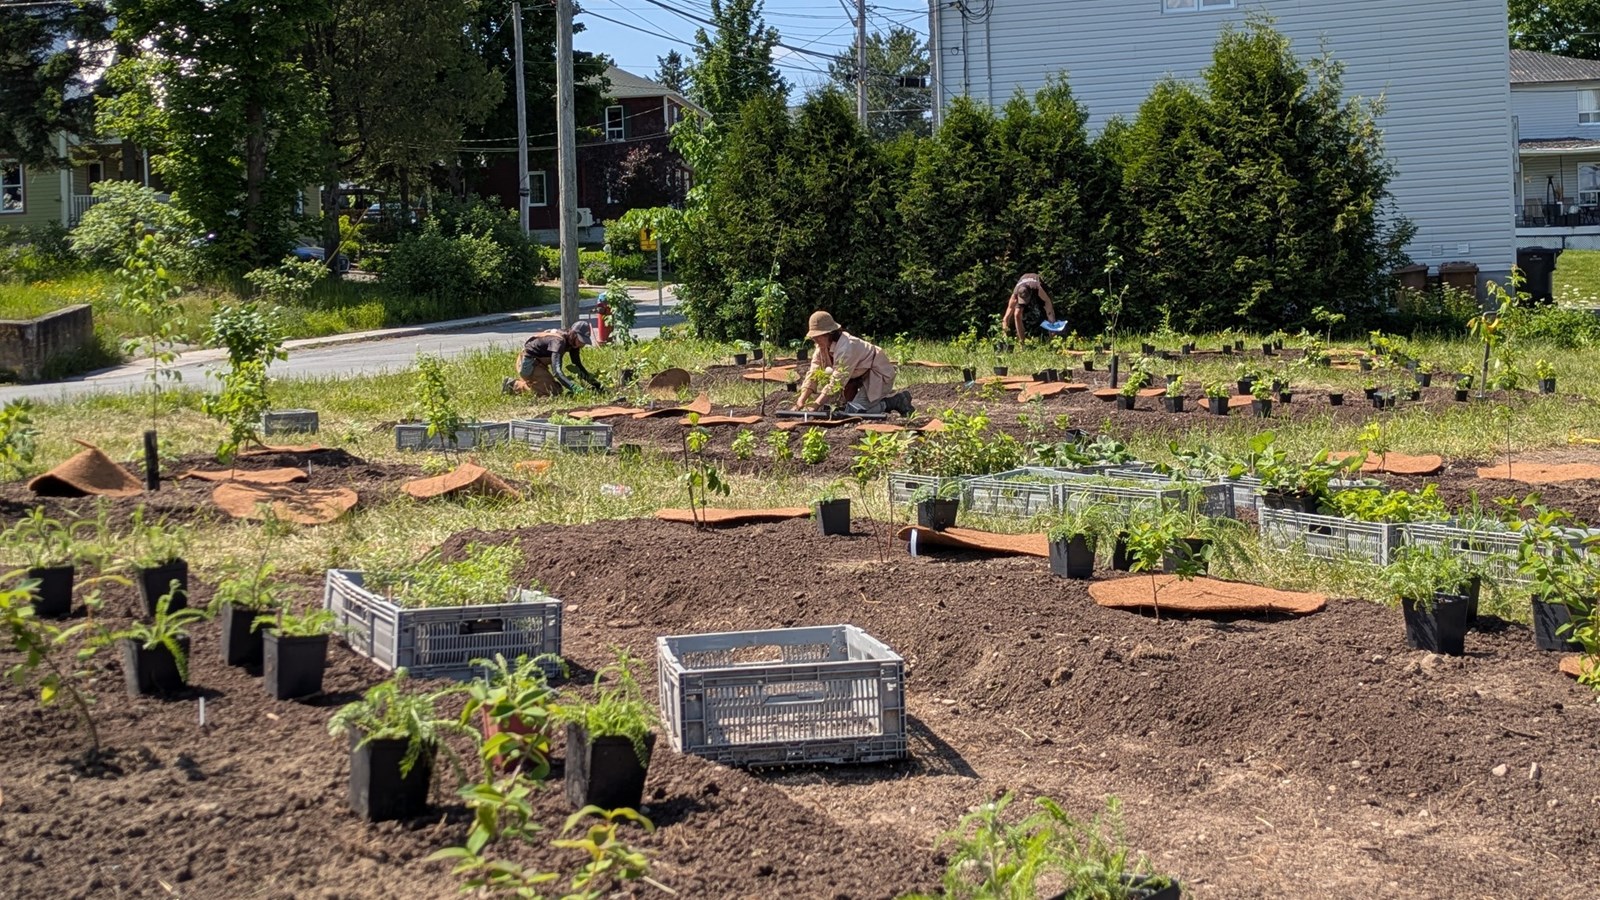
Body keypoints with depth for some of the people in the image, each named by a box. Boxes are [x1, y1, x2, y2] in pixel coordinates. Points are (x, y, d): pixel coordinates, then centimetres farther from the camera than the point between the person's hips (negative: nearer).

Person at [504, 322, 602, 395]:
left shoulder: (572, 342, -3)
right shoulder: (559, 341, -31)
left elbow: (578, 366, 8)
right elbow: (556, 371, -40)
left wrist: (594, 382, -3)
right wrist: (575, 388, -49)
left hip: (538, 362, 10)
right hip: (527, 363, -10)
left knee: (557, 389, 13)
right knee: (551, 391, -18)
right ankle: (513, 386, -4)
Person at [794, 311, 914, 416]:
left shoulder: (846, 347, -30)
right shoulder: (823, 346, -4)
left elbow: (837, 381, -32)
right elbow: (813, 374, -6)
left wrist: (817, 403, -34)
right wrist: (802, 400, -18)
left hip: (879, 376, -9)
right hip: (864, 376, 9)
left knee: (854, 411, -21)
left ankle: (896, 401, -8)